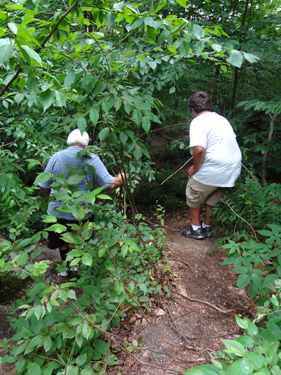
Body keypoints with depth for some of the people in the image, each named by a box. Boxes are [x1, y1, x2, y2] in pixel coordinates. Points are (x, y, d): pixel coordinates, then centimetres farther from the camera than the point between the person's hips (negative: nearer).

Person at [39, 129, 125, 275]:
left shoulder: (56, 157, -8)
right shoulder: (92, 159, -12)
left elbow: (43, 186, -2)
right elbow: (110, 184, -16)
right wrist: (121, 177, 6)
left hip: (57, 210, 1)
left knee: (62, 241, 25)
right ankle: (78, 265, 44)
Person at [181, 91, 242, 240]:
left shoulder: (198, 122, -12)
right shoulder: (221, 119, 14)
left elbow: (199, 149, -27)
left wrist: (195, 168, -11)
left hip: (213, 170, -7)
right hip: (234, 168, 8)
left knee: (193, 195, 15)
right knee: (213, 197, 24)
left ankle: (196, 229, 25)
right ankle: (206, 227, 37)